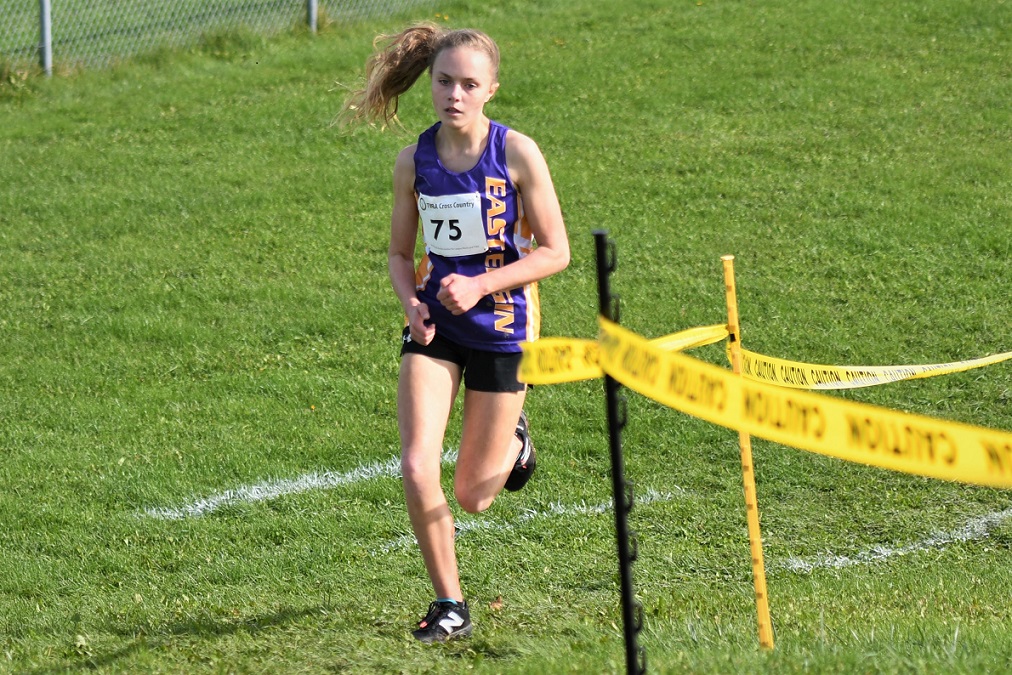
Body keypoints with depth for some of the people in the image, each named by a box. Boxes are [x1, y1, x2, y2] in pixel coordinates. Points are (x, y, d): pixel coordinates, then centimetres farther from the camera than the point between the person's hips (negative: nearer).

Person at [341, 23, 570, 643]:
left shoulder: (517, 154, -13)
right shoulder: (414, 161, -3)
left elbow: (556, 251, -9)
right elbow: (401, 253, 10)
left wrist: (481, 285, -20)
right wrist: (411, 300, -12)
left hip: (500, 328, -2)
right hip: (433, 329, 2)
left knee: (472, 497, 6)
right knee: (417, 469, -15)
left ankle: (511, 438, 42)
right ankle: (450, 605, 3)